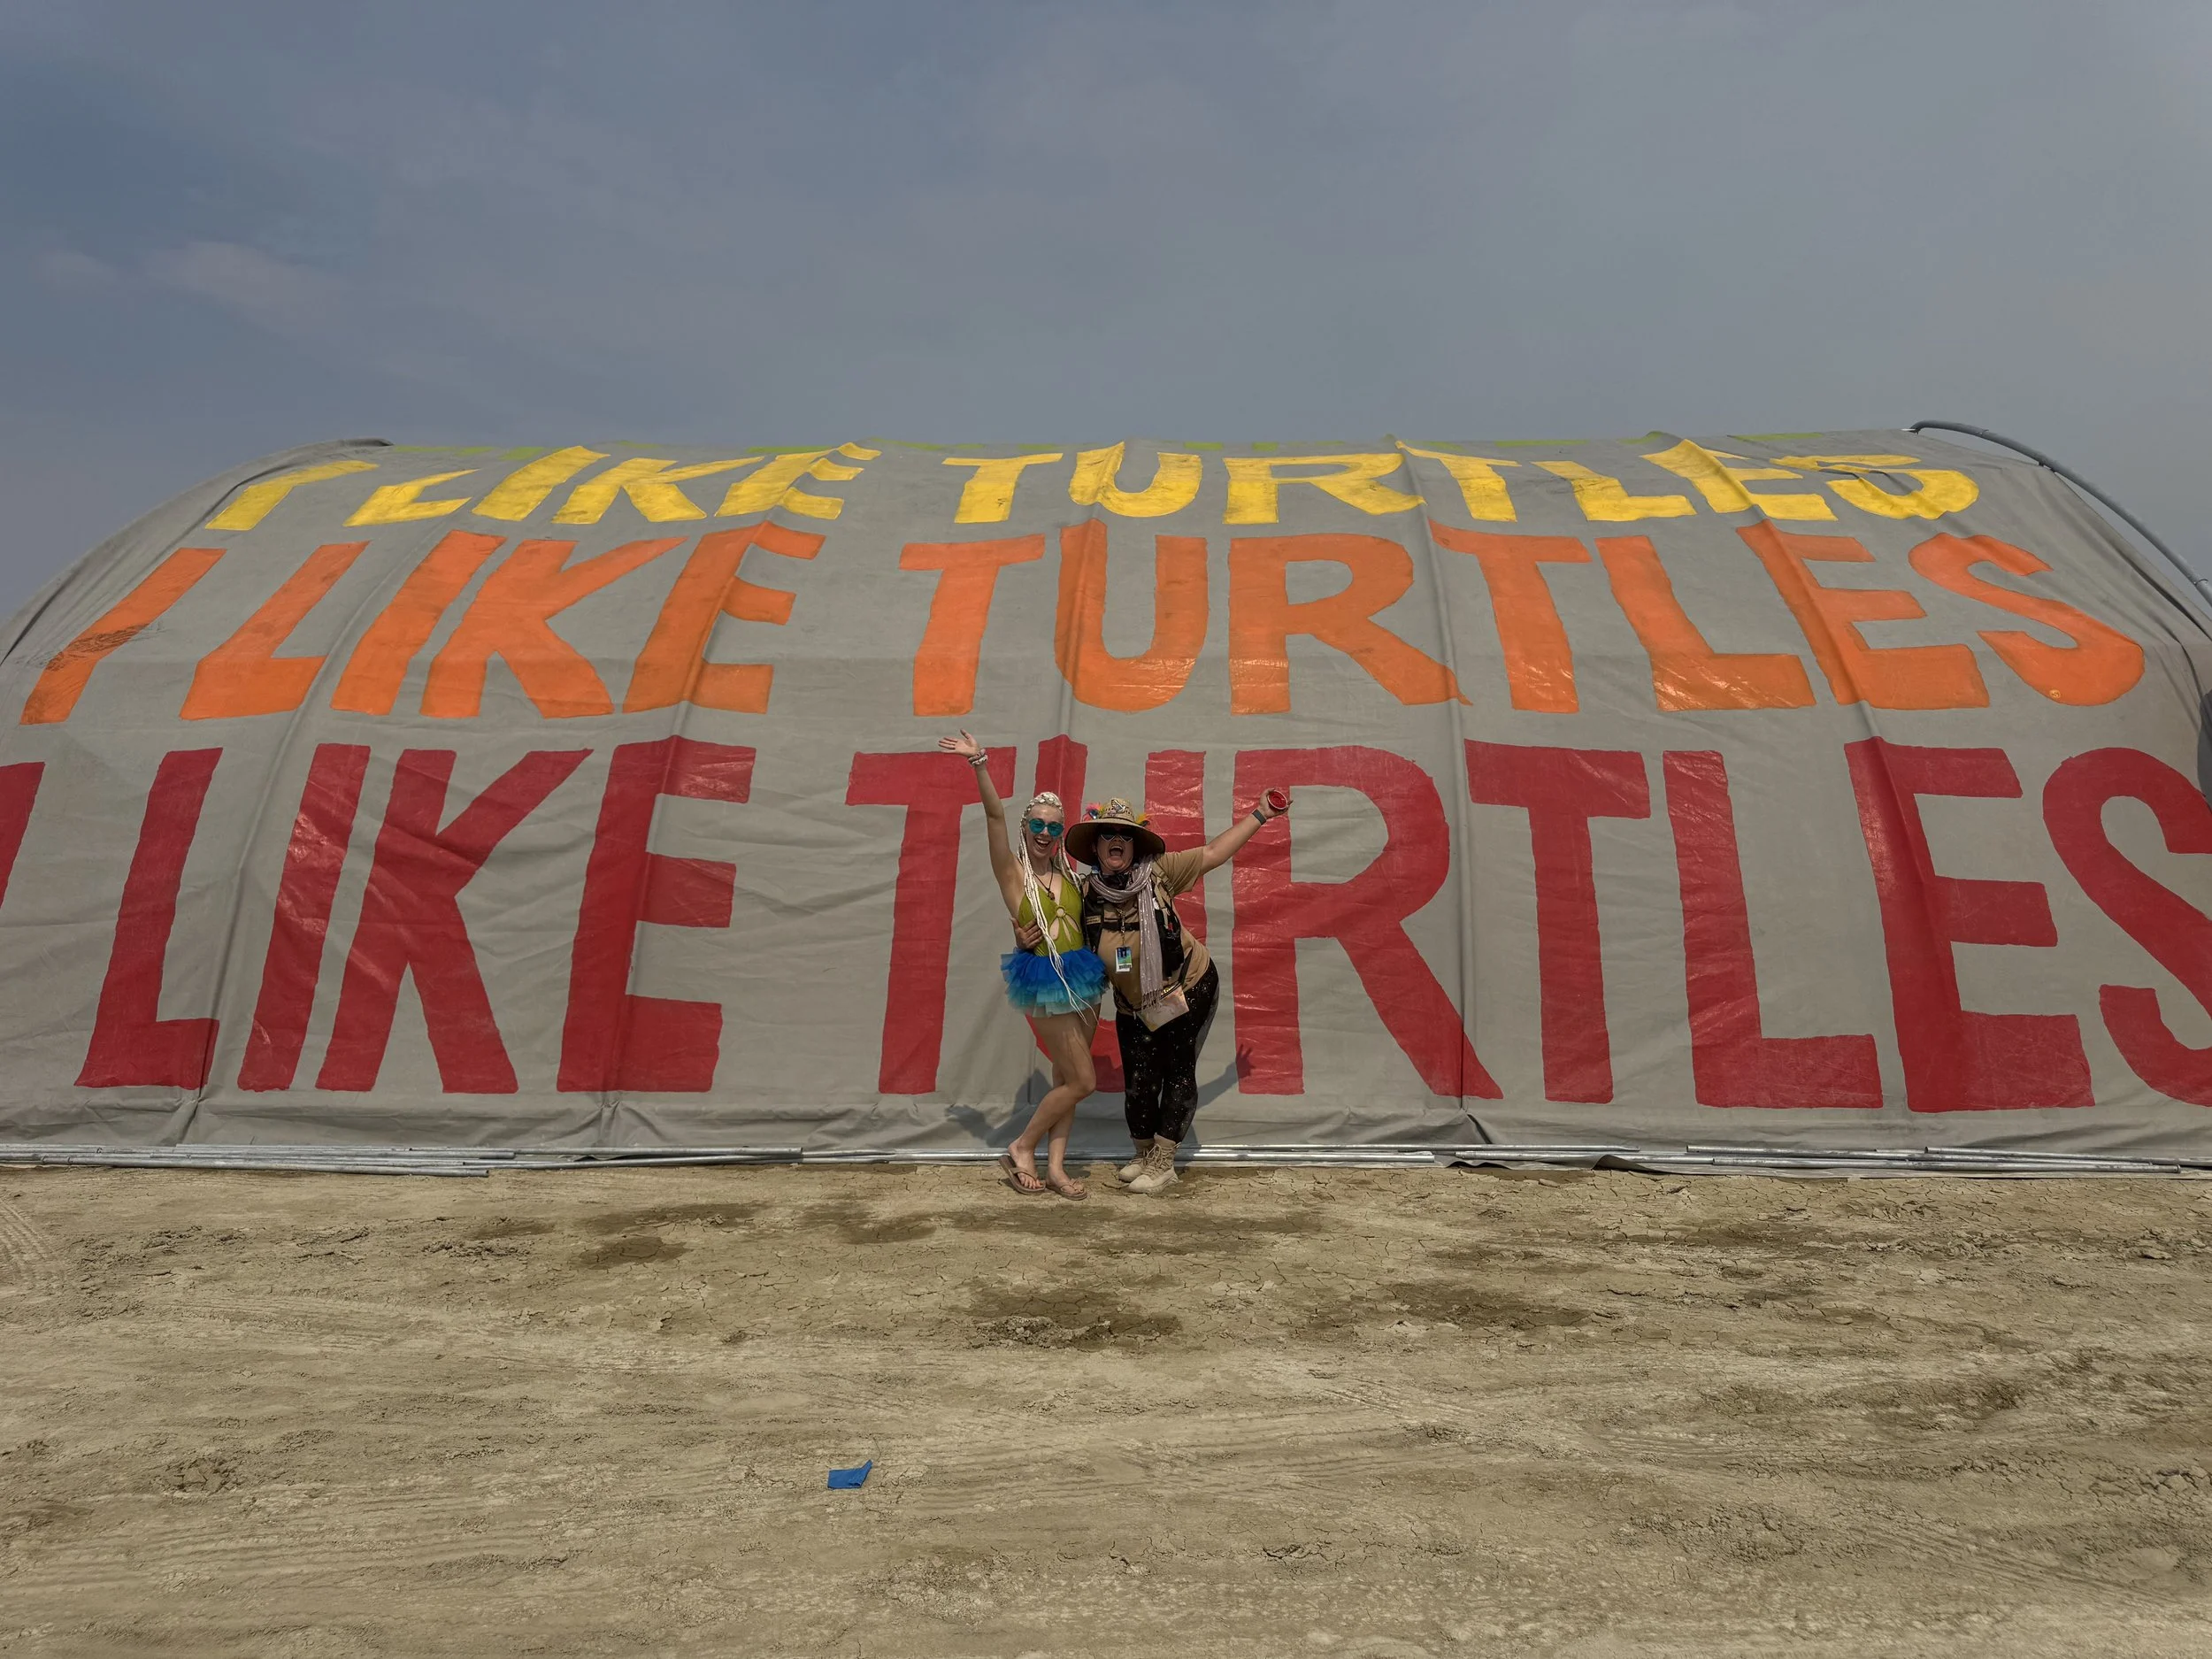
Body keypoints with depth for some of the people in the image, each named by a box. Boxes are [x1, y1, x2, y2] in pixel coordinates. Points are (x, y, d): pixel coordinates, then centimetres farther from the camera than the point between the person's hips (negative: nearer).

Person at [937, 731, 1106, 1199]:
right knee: (1083, 1081, -4)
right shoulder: (1013, 871, -6)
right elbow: (995, 815, -19)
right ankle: (1021, 1150, 12)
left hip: (1082, 981, 6)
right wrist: (979, 765, -29)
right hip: (1046, 983, -6)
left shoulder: (1071, 876, 10)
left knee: (1065, 1079, 9)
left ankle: (1055, 1165, 17)